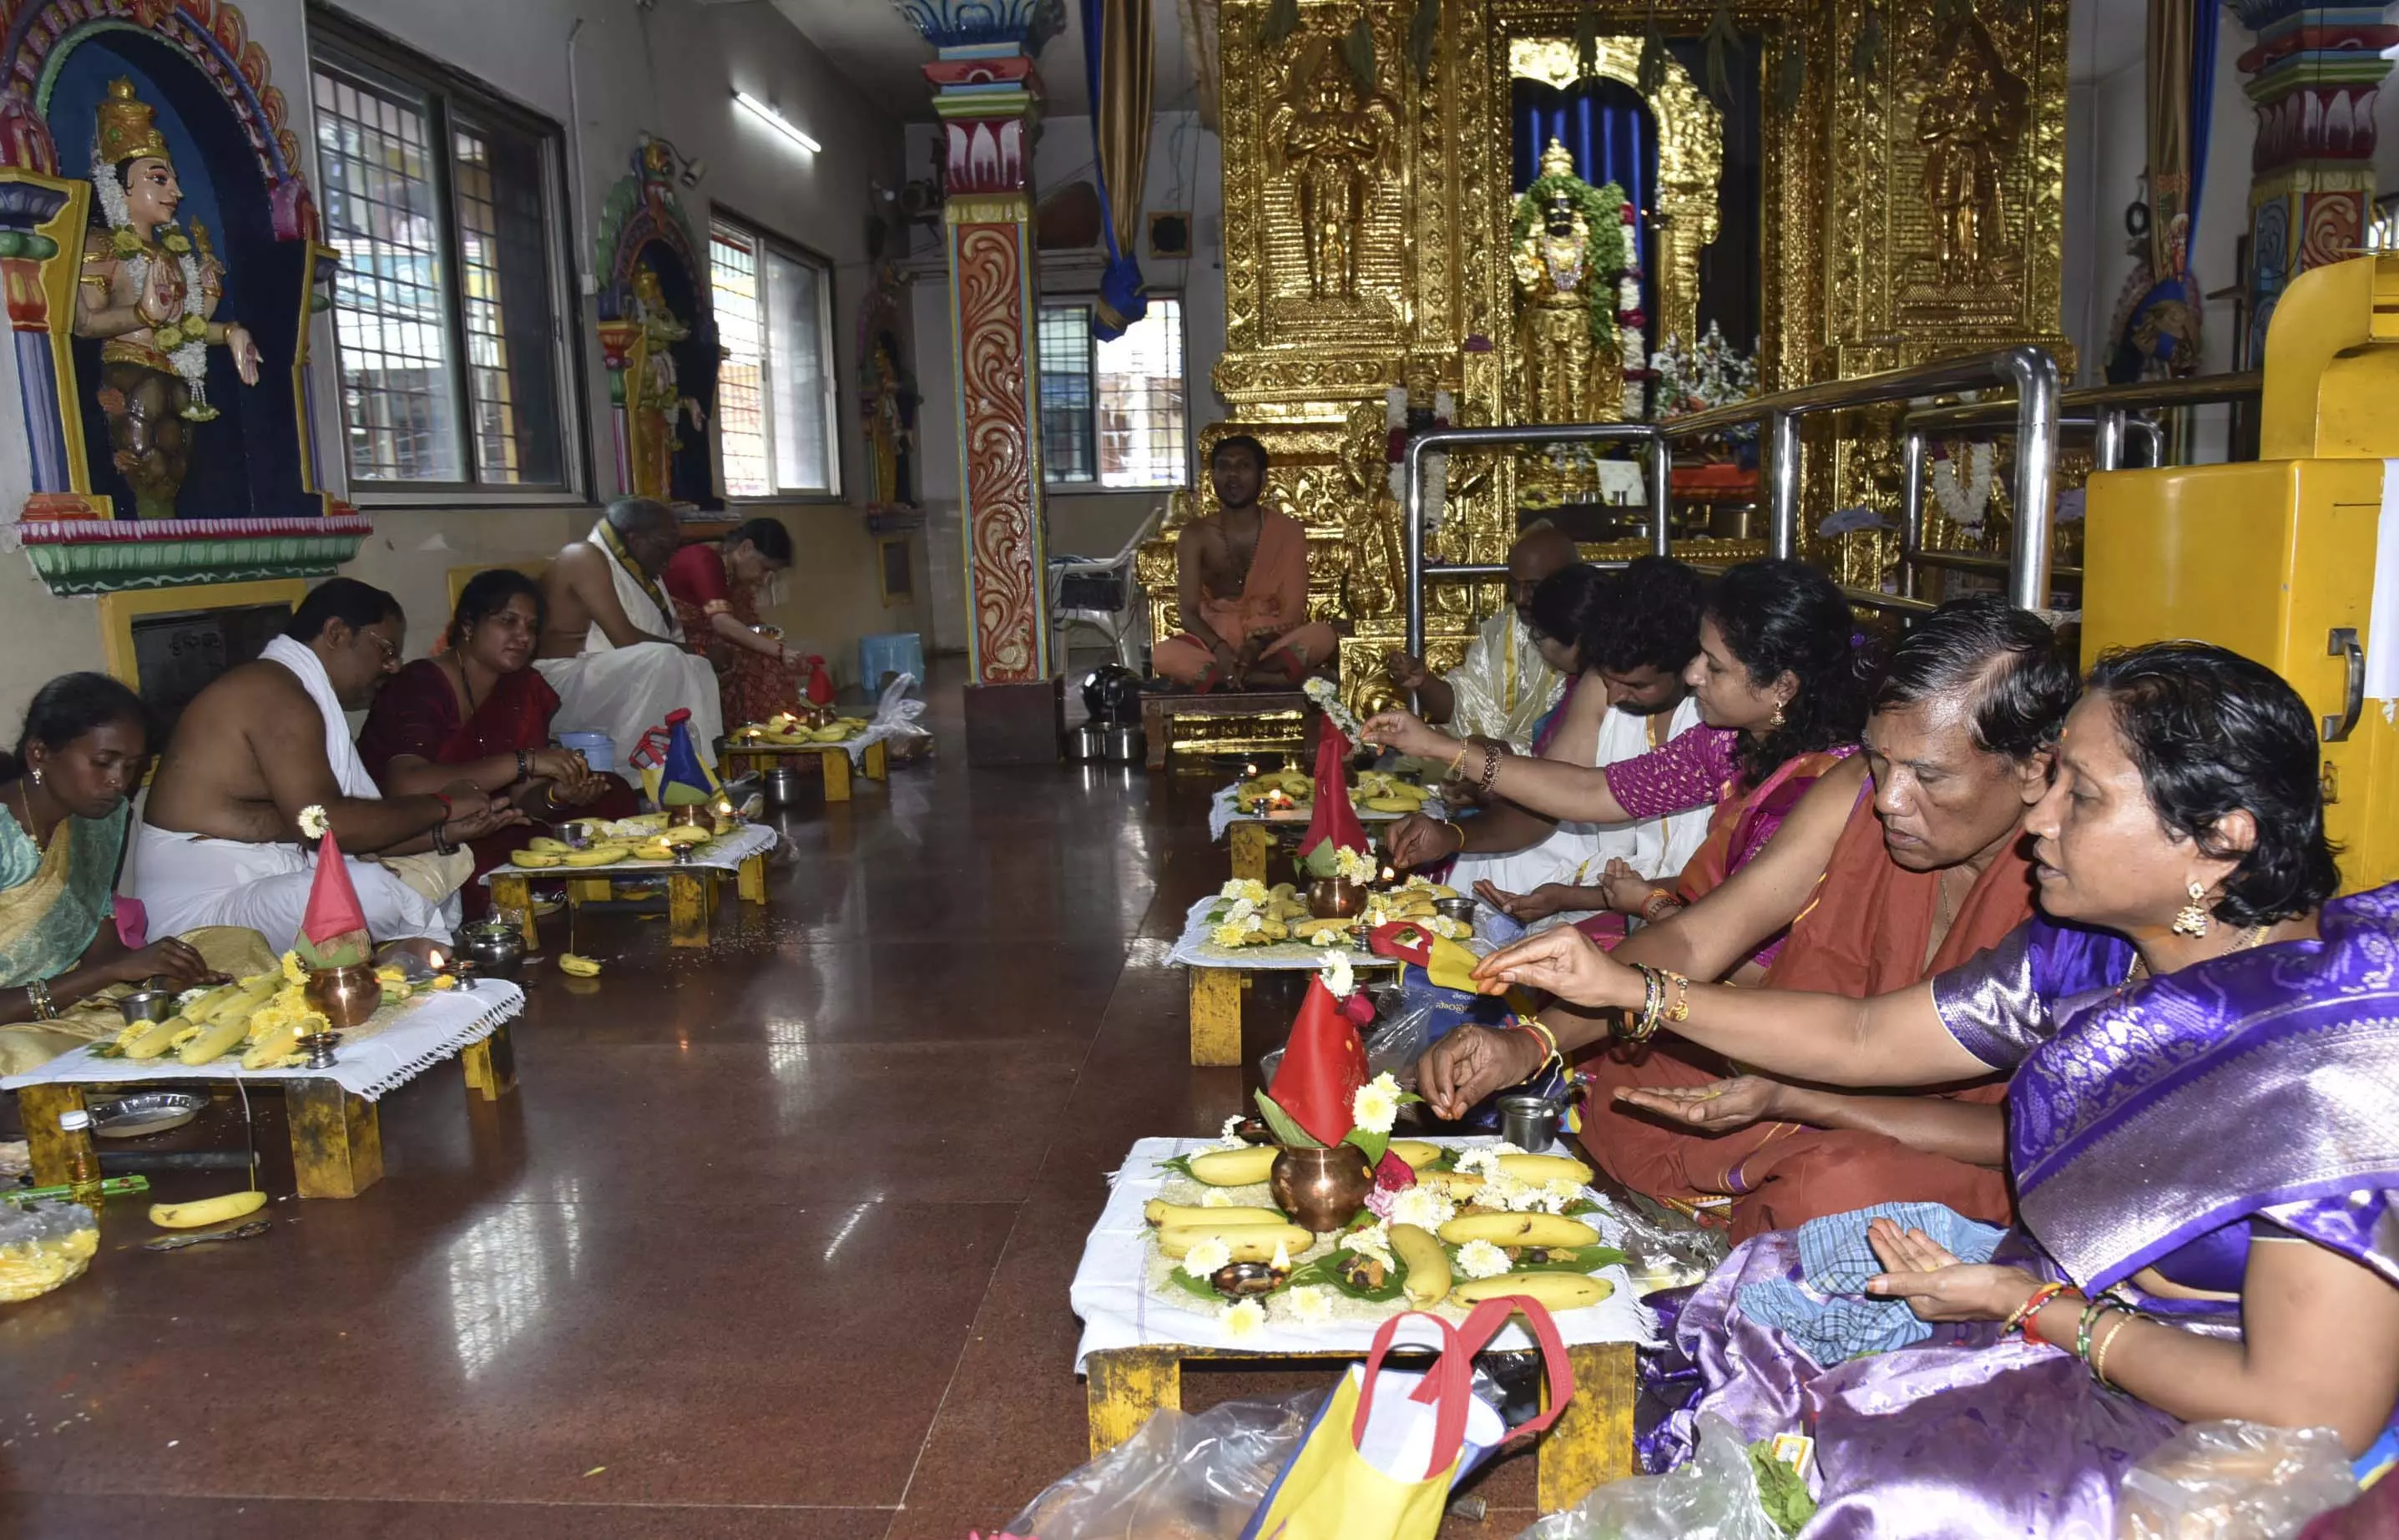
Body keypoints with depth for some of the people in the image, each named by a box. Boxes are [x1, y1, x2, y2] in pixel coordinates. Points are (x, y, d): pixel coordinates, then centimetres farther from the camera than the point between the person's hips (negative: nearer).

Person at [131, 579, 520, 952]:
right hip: (199, 916, -10)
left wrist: (444, 832, 1)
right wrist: (439, 805, -12)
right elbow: (325, 823, -24)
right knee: (371, 891, -33)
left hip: (256, 895, 10)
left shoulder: (310, 698, 16)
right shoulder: (277, 694, -14)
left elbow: (351, 832, 11)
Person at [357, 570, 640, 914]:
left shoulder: (526, 690, 6)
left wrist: (555, 796, -24)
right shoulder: (419, 686, -15)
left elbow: (520, 801, 1)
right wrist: (525, 762, -34)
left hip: (483, 837, 7)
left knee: (612, 797, -8)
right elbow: (404, 787, -33)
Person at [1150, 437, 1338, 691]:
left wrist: (1257, 644, -26)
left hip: (1273, 641, 0)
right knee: (1163, 656, -32)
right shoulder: (1195, 535, 0)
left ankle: (1208, 675, -26)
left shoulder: (1287, 530, -2)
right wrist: (1218, 648, -27)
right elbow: (1188, 611, -6)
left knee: (1323, 637, -33)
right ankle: (1267, 677, -29)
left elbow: (1293, 611, -7)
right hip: (1215, 640, 0)